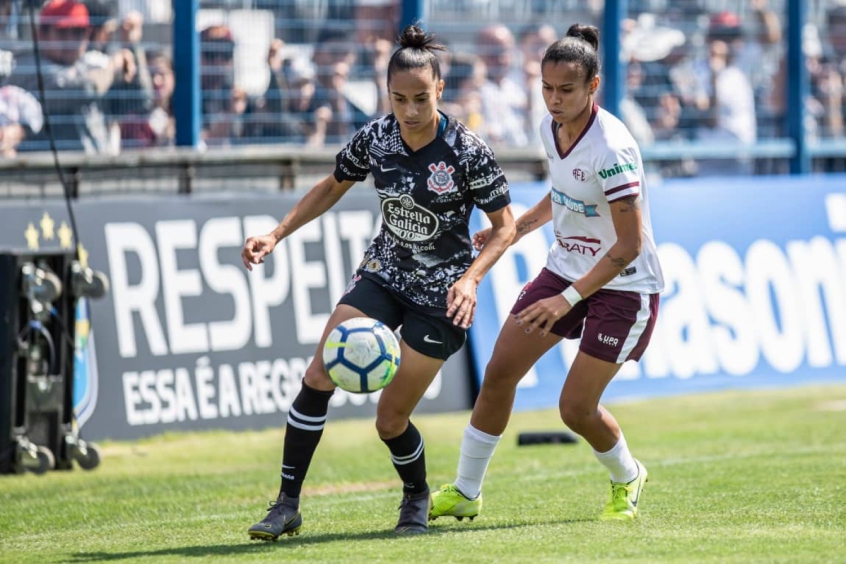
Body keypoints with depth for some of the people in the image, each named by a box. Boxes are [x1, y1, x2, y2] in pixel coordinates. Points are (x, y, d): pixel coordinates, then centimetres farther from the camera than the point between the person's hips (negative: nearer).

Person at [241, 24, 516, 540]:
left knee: (391, 420, -2)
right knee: (319, 376, -15)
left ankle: (417, 499, 31)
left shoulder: (467, 151, -19)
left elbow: (505, 226, -10)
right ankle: (287, 506, -8)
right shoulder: (375, 138, -7)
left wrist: (470, 278, -25)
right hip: (383, 275, 4)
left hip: (440, 295, -4)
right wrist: (276, 236, 1)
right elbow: (332, 188, 11)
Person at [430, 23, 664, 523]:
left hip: (623, 285, -8)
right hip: (566, 270, 8)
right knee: (500, 371, -1)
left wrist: (567, 299, -29)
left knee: (576, 408, -6)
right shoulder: (551, 129, -2)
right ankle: (465, 492, 10)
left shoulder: (611, 149, -27)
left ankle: (627, 479, 25)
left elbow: (628, 246, -26)